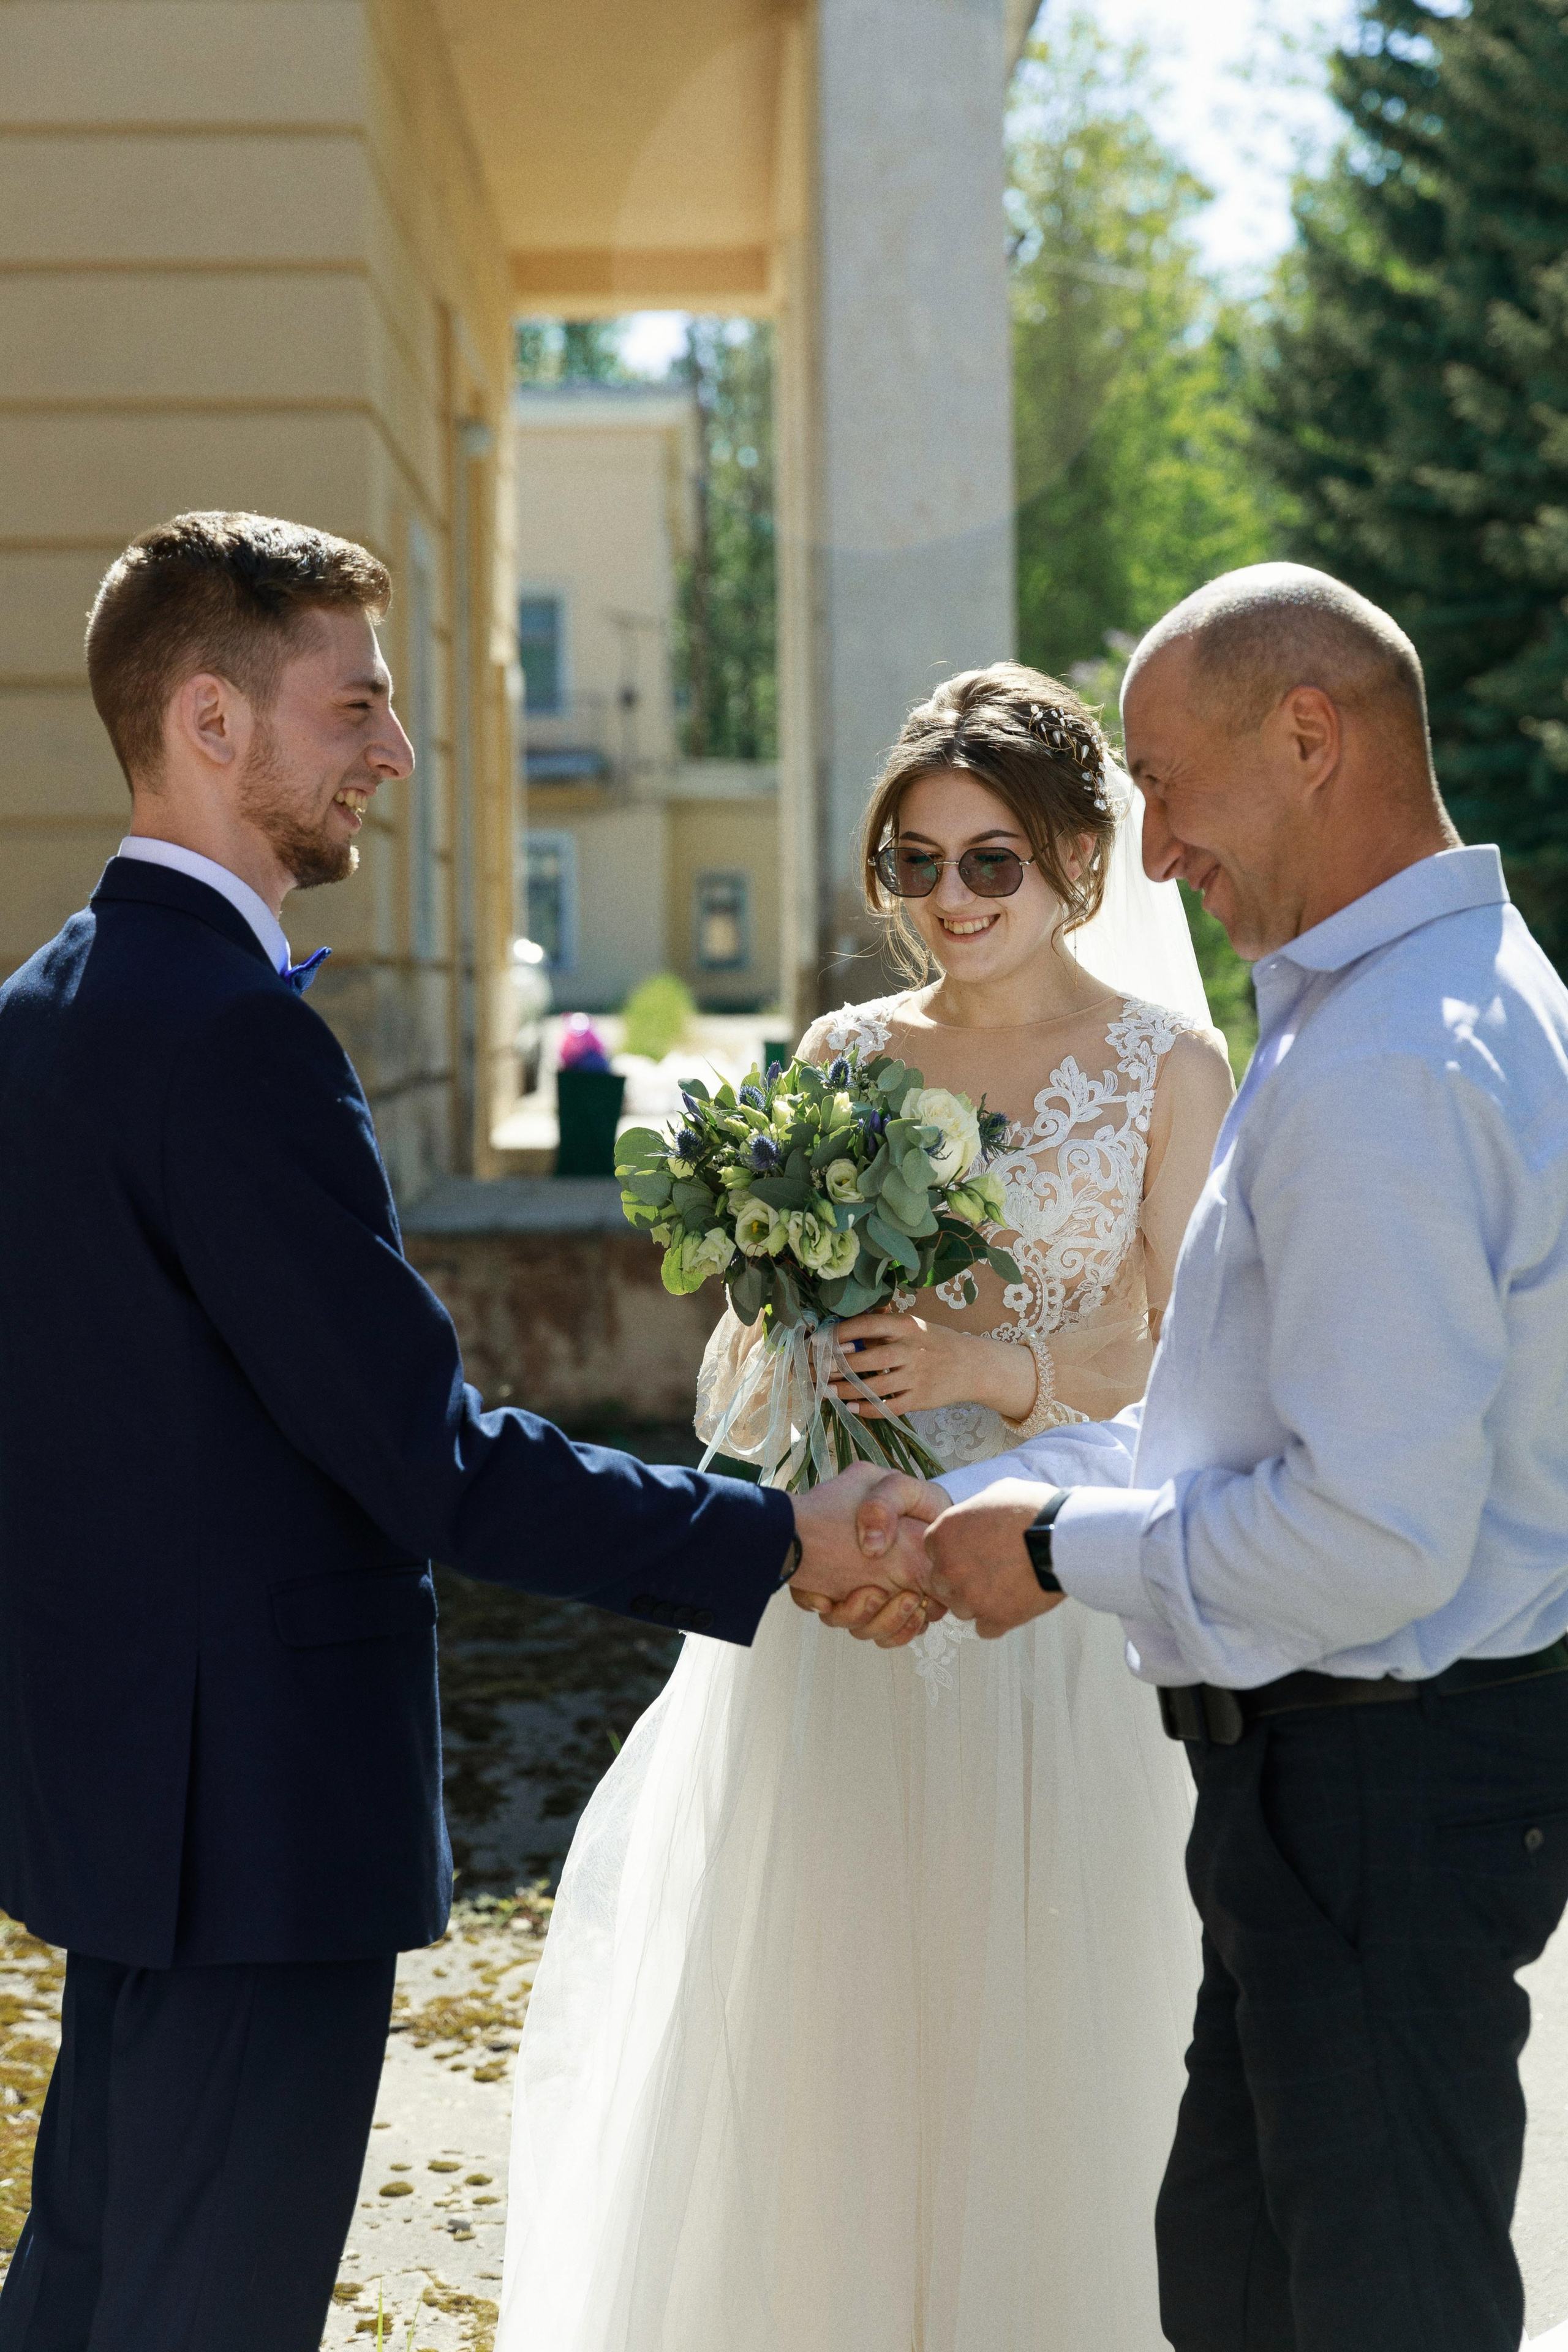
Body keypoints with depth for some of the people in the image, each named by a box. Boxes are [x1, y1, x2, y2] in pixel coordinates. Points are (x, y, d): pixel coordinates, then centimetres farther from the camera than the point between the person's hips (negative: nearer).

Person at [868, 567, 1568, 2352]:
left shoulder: (1382, 1076, -24)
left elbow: (1376, 1540, -28)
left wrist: (1062, 1547, -14)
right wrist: (982, 1497, 9)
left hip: (1381, 1783, -10)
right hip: (1359, 1757, 10)